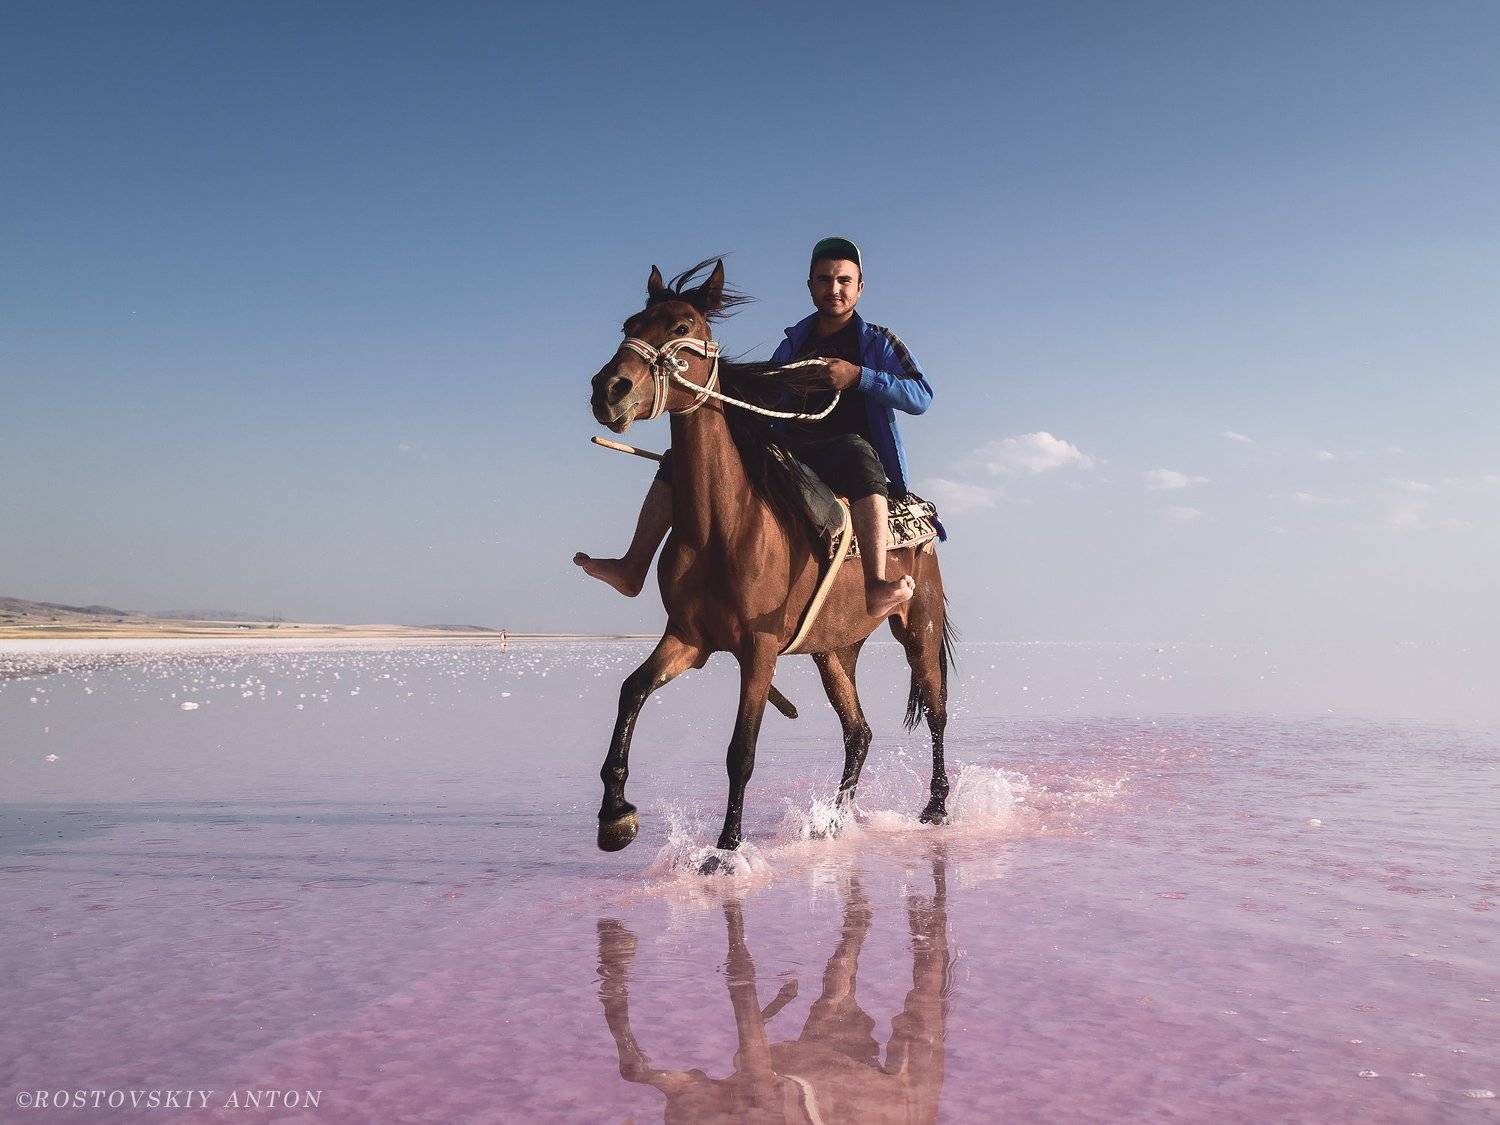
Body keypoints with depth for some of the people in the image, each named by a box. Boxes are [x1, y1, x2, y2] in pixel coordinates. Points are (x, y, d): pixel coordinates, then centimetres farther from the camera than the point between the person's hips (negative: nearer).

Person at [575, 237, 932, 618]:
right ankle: (632, 569, -11)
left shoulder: (878, 342, 7)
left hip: (846, 448, -5)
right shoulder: (794, 342, 20)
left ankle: (876, 589, -56)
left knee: (858, 454, -44)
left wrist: (858, 376, -19)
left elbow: (921, 397, -7)